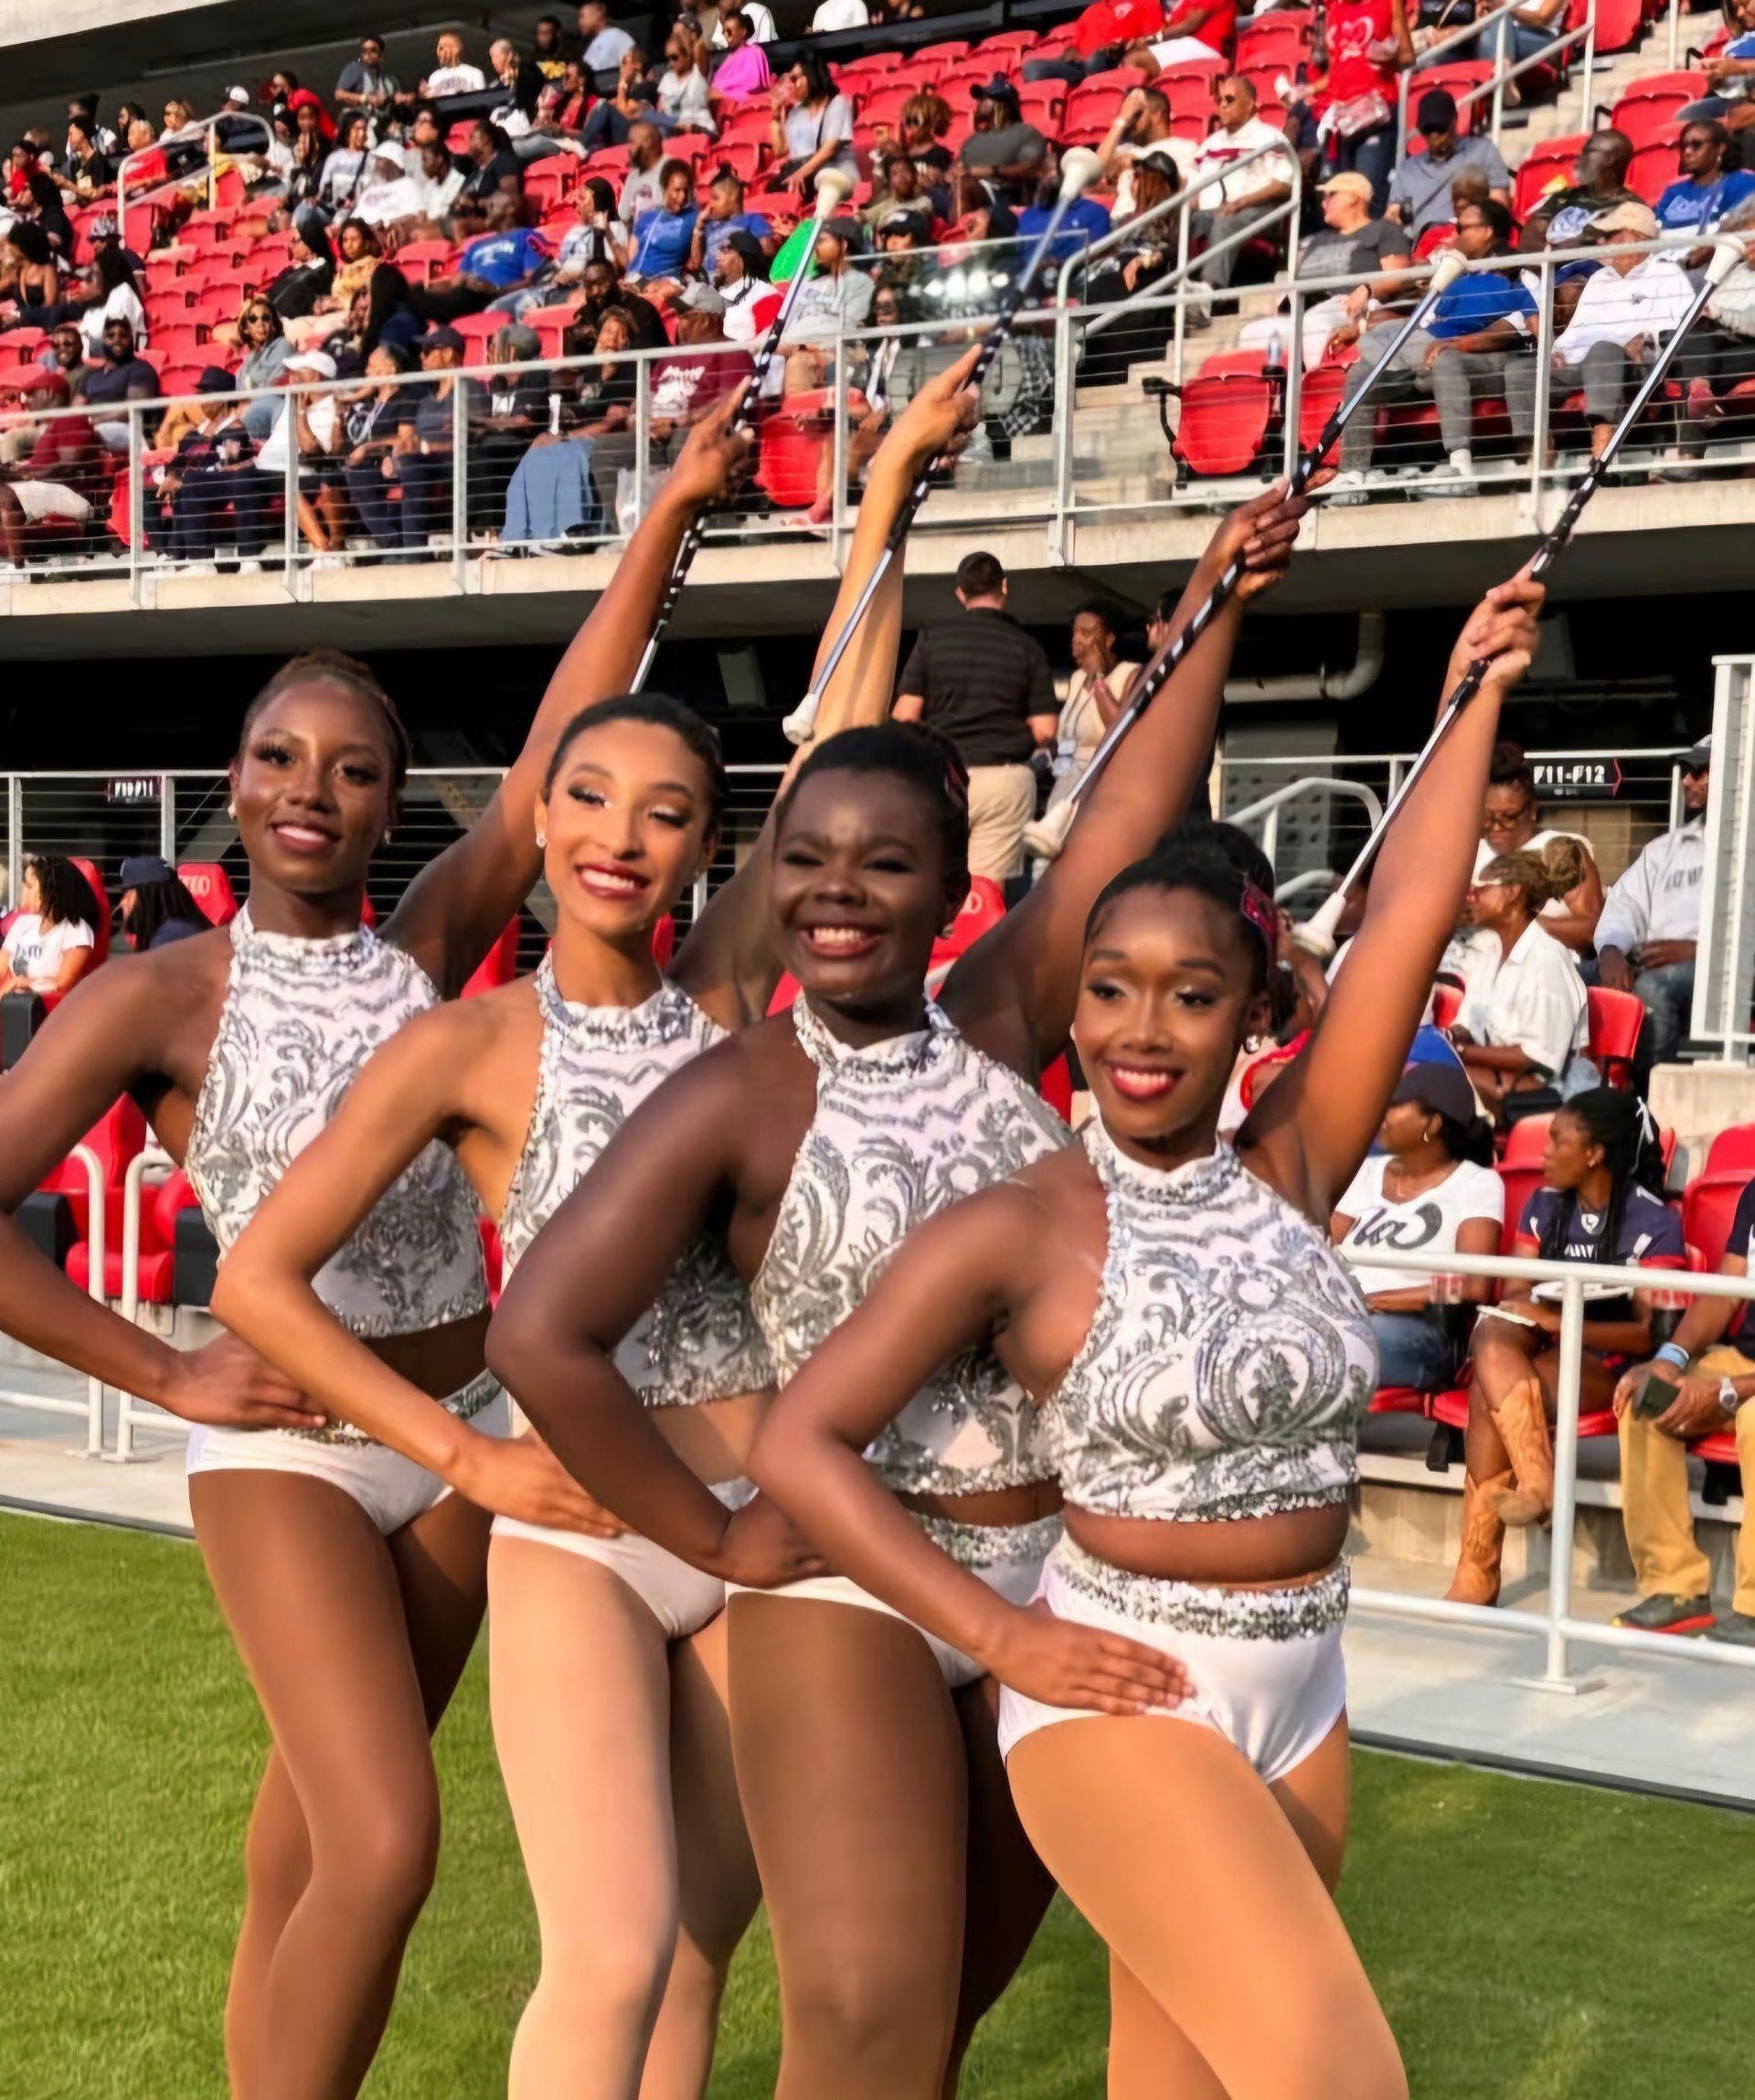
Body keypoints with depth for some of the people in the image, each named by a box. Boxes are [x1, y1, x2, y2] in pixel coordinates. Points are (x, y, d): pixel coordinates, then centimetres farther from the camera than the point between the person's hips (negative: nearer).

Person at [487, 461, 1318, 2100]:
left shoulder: (996, 1025, 2)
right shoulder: (735, 1098, -12)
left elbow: (1130, 815, -2)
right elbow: (540, 1333, -19)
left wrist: (1218, 595, -6)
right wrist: (719, 1543, -15)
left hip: (1054, 1579, 5)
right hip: (846, 1587, -5)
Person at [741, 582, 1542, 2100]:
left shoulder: (1288, 1174, 1)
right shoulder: (1017, 1230, -10)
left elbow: (1407, 919, -1)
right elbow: (800, 1442, -12)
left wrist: (1477, 696, 2)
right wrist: (1003, 1637, -15)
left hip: (1303, 1696, 5)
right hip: (1120, 1699, -5)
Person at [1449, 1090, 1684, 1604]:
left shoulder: (1654, 1223, -5)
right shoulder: (1544, 1205, 13)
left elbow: (1650, 1332, -11)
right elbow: (1515, 1296, 9)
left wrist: (1559, 1322, -20)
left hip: (1604, 1365, -5)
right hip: (1539, 1350, 5)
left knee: (1488, 1395, -32)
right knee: (1493, 1339, -32)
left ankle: (1478, 1573, -34)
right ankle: (1538, 1482, -44)